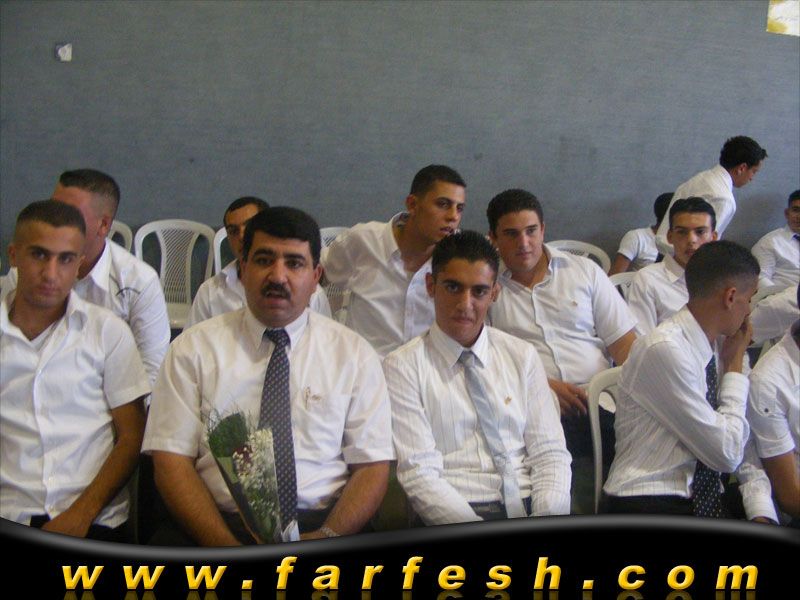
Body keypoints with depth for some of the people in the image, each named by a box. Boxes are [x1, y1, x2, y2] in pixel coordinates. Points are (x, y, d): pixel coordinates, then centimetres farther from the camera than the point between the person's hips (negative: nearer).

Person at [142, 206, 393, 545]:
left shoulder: (354, 353, 9)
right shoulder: (192, 348, 8)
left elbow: (372, 467, 5)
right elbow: (172, 460, 2)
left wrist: (326, 538, -13)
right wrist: (224, 544, -13)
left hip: (321, 524, 0)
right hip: (217, 527, 0)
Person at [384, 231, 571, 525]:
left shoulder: (522, 356, 13)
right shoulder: (403, 366, 1)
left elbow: (549, 454, 8)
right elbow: (419, 474, -7)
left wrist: (548, 524, -10)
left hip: (530, 505, 4)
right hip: (456, 513, -4)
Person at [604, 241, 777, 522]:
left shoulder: (715, 349, 6)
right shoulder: (664, 350, -17)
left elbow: (743, 447, 9)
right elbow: (726, 453, -15)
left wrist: (763, 514, -8)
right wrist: (736, 365, -6)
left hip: (707, 500, 6)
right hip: (648, 506, -6)